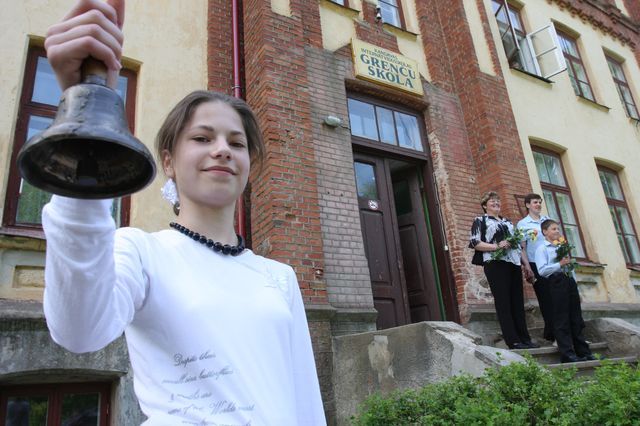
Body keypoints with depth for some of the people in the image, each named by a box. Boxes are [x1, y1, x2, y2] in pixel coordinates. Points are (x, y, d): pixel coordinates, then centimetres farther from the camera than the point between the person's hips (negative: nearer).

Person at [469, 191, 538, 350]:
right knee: (503, 302, -6)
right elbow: (474, 242, -5)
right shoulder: (480, 221, 7)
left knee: (518, 302, 4)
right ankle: (513, 341, -5)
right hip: (495, 264, -6)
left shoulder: (507, 221, 26)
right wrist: (496, 246, -16)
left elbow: (519, 242, 28)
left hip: (514, 263, 6)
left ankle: (524, 338, 9)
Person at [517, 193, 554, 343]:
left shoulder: (548, 220, 14)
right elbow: (522, 247, -4)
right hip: (536, 265, -4)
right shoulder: (522, 224, 0)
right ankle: (551, 332, 9)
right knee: (545, 300, 0)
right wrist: (527, 266, -13)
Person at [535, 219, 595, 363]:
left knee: (576, 318, 9)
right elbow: (542, 270, -13)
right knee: (562, 319, -5)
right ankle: (567, 354, -3)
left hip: (570, 281, 7)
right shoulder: (542, 248, -1)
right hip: (557, 281, -7)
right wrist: (560, 264, -15)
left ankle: (583, 351, 14)